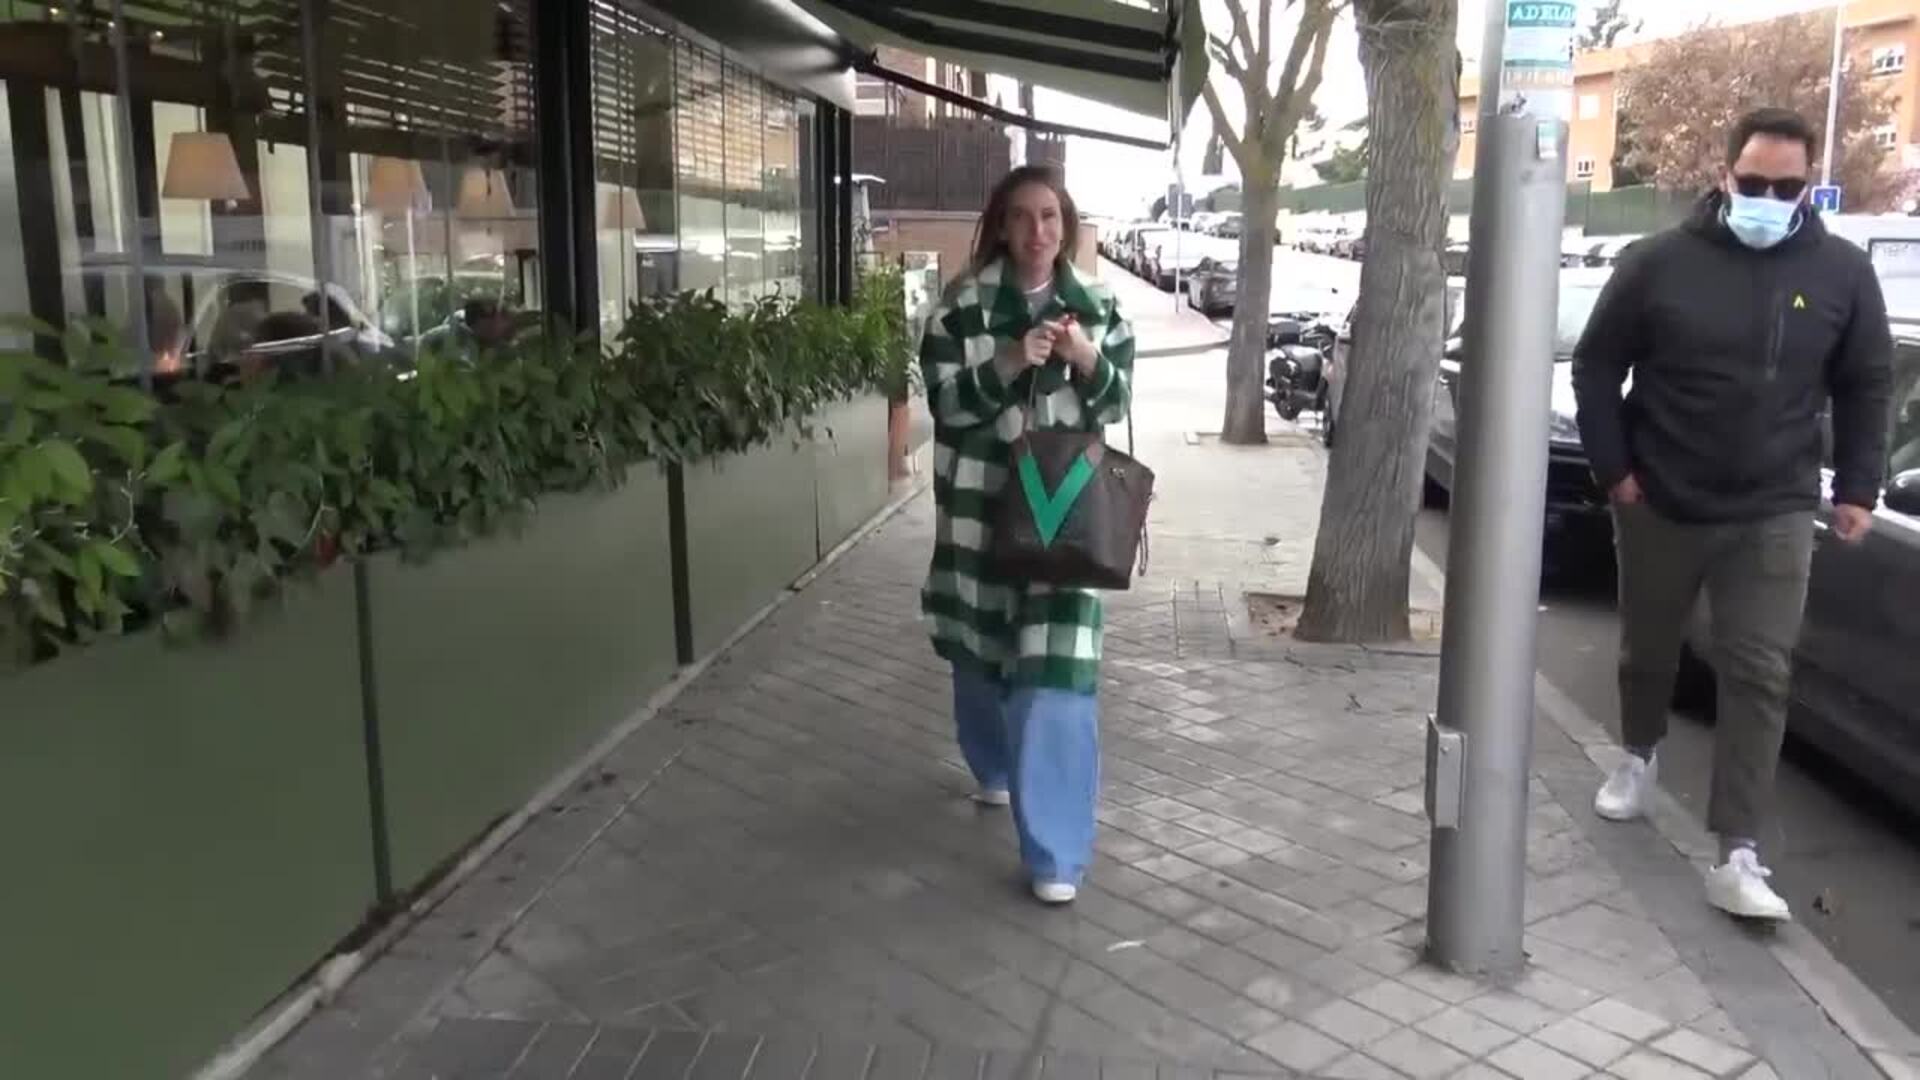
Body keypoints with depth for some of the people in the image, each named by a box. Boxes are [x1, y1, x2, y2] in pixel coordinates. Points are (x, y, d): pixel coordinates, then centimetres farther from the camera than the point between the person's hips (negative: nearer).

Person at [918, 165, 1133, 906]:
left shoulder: (1096, 307, 5)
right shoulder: (962, 304, -1)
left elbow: (1115, 407, 5)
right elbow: (943, 400, -7)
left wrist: (1089, 361, -15)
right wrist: (1008, 364, -22)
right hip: (980, 503, 1)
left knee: (1057, 671, -9)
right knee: (981, 650, 17)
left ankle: (1055, 850, -2)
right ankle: (996, 768, 47)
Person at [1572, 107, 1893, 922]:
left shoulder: (1842, 273, 0)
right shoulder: (1660, 262, -6)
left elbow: (1866, 388, 9)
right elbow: (1596, 367, 0)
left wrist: (1857, 488, 2)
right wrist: (1613, 467, -5)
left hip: (1773, 516, 0)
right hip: (1658, 508, 0)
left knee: (1759, 678, -5)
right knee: (1647, 652, 16)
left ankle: (1737, 856, -2)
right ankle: (1639, 756, 45)